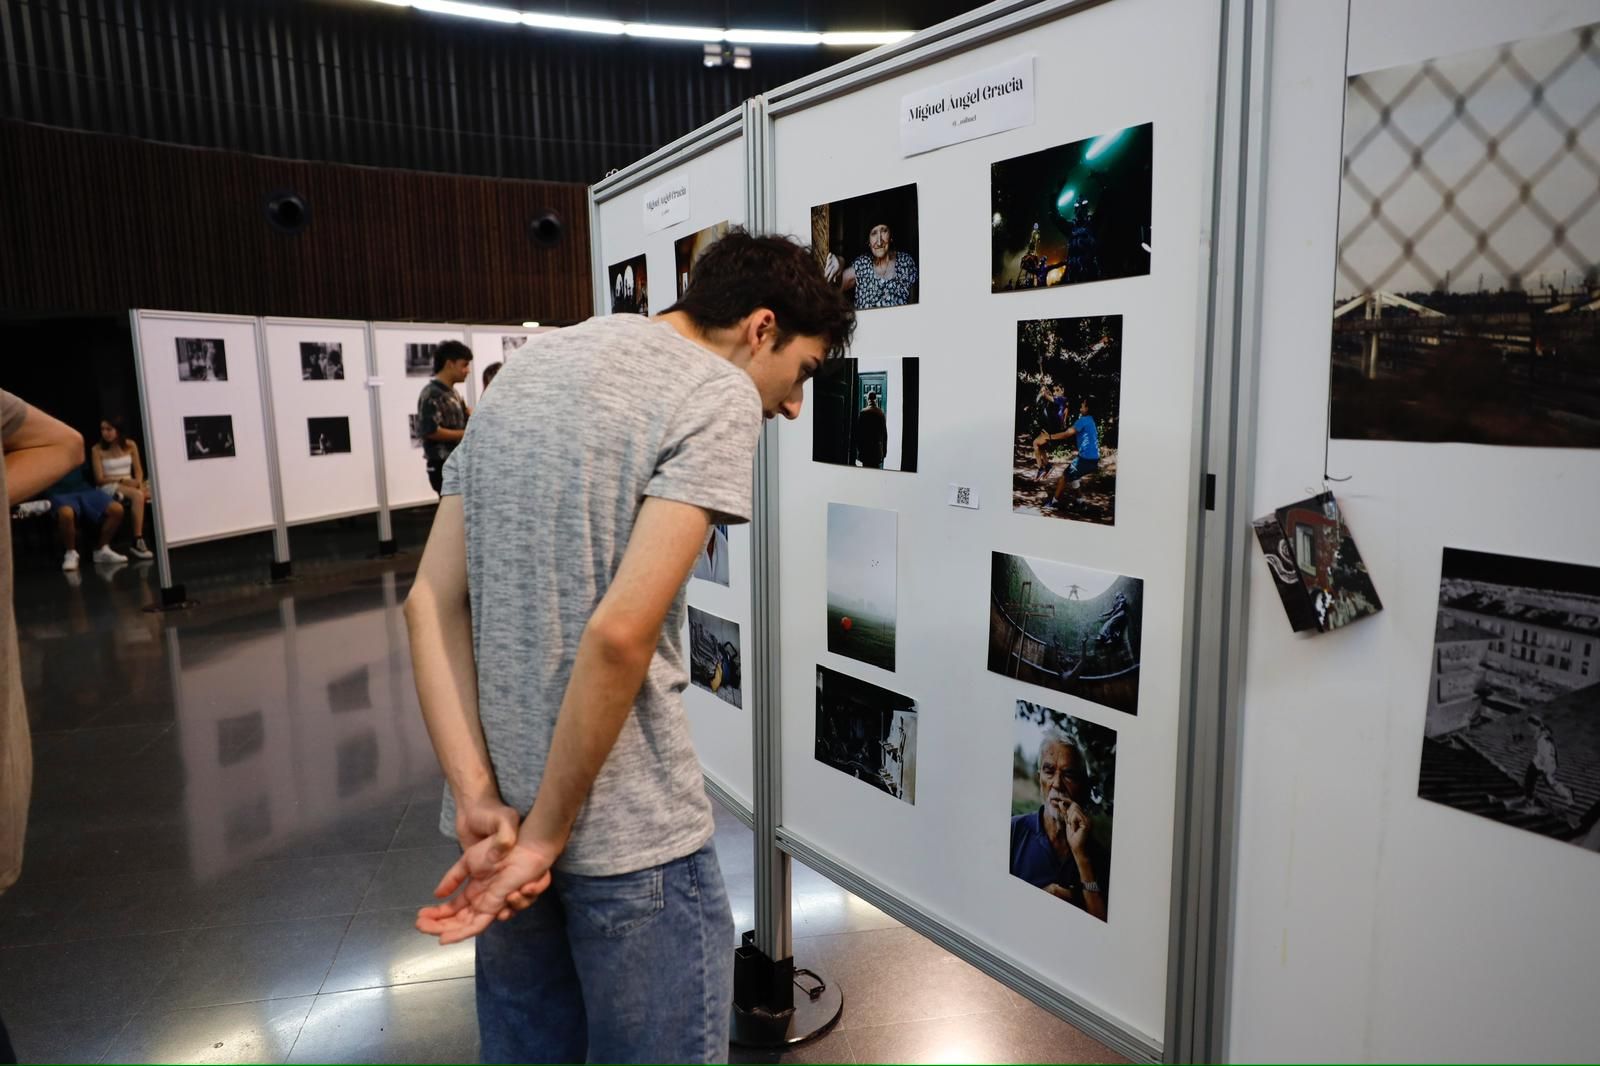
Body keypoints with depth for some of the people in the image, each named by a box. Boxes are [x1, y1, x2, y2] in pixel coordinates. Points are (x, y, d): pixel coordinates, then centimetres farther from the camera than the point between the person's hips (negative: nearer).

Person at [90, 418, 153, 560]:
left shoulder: (130, 445, 8)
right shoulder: (97, 450, -1)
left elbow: (138, 470, 7)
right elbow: (100, 479, -3)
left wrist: (139, 483, -13)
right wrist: (122, 480, -15)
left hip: (130, 484, 4)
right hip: (109, 487, -4)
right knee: (137, 495, -36)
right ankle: (137, 542, -37)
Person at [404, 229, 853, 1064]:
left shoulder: (523, 378, 10)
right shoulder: (719, 393, -12)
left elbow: (430, 601, 3)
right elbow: (621, 631, -22)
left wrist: (479, 801, -3)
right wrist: (548, 832, -11)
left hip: (499, 810, 7)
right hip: (628, 831, -7)